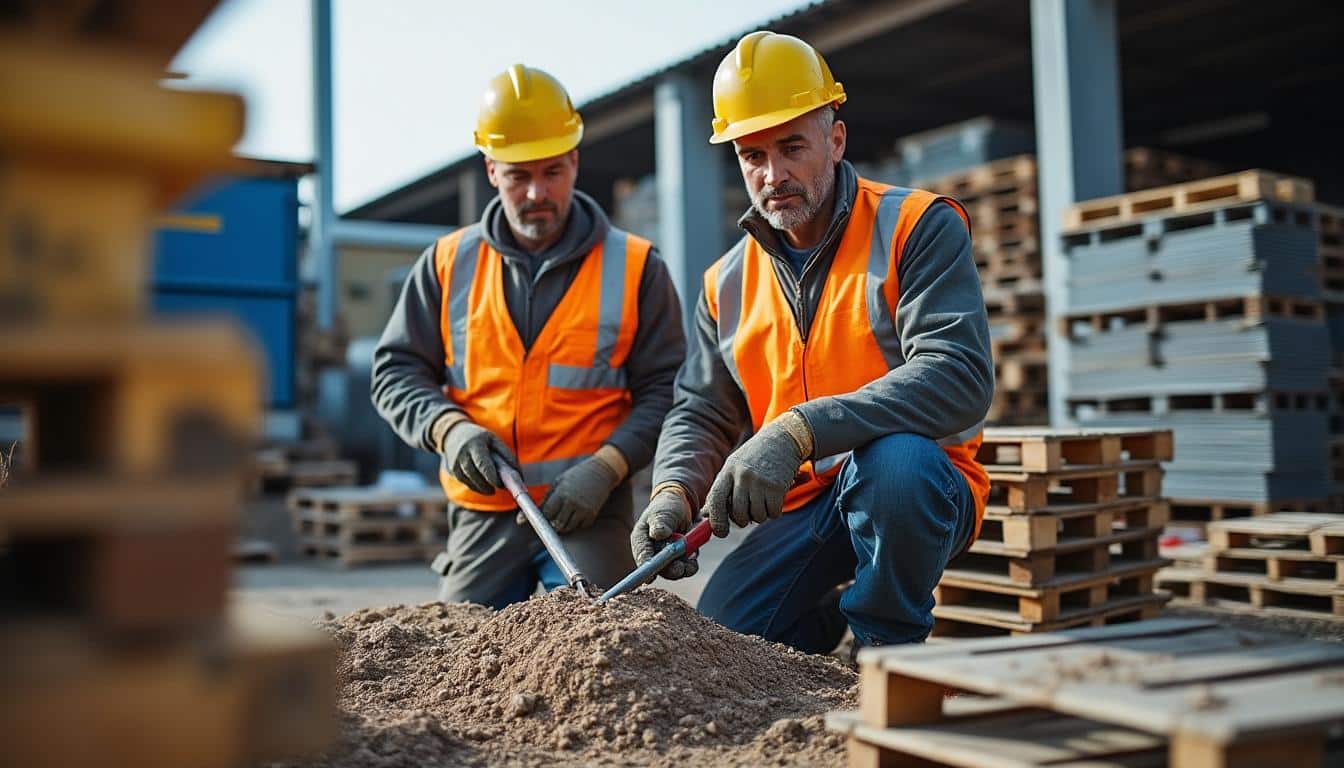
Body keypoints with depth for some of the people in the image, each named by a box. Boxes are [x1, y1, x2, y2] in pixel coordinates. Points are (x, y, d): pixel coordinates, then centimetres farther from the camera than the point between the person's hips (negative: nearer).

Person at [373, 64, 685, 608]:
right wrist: (448, 429, -11)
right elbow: (397, 370, 9)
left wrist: (605, 466, -15)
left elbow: (665, 391, -1)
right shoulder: (447, 263, 7)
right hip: (483, 514, 2)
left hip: (590, 512, -2)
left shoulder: (635, 268, 1)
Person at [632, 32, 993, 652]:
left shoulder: (919, 229, -8)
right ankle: (824, 612, 19)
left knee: (893, 459, -37)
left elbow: (959, 376, -22)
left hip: (923, 485, -4)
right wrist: (673, 491, -12)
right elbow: (700, 413, 12)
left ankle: (891, 647, -11)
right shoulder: (727, 285, 9)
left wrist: (801, 432, -33)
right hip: (803, 506, 4)